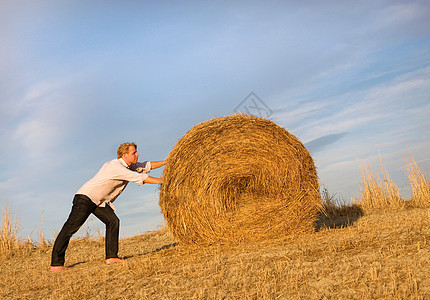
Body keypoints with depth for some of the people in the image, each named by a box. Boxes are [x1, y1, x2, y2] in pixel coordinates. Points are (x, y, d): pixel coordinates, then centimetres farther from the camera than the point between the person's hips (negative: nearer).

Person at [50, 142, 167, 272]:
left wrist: (166, 162, 11)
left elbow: (146, 166, 17)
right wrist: (160, 180, -14)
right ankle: (56, 264, -11)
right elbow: (139, 178, -22)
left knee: (113, 221, -3)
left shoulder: (129, 166, 7)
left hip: (99, 202, 10)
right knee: (70, 228, -11)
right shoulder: (115, 166, -22)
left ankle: (111, 257, 2)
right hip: (85, 197, -10)